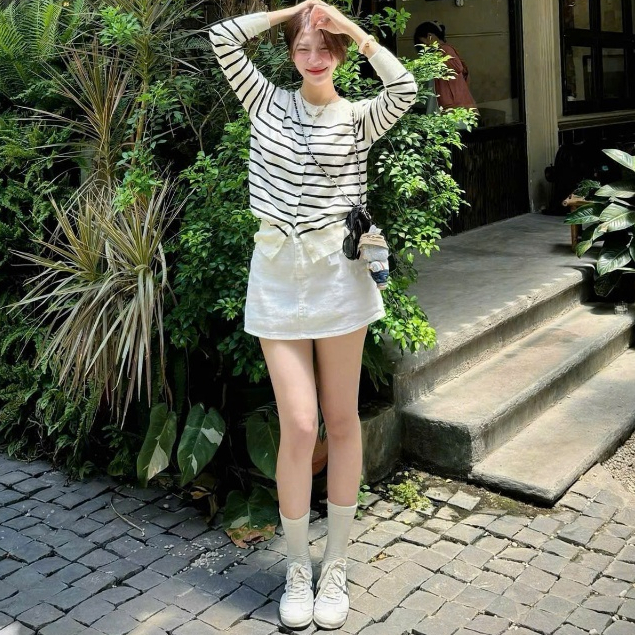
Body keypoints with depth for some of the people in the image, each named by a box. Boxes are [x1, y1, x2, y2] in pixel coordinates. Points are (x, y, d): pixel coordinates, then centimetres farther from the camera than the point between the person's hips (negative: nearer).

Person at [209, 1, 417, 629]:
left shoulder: (357, 117, 4)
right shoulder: (269, 103, 10)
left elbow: (405, 90, -16)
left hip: (336, 275, -1)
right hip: (277, 277, 1)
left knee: (341, 420, 6)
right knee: (298, 426, -3)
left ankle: (336, 563, 21)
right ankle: (297, 568, 15)